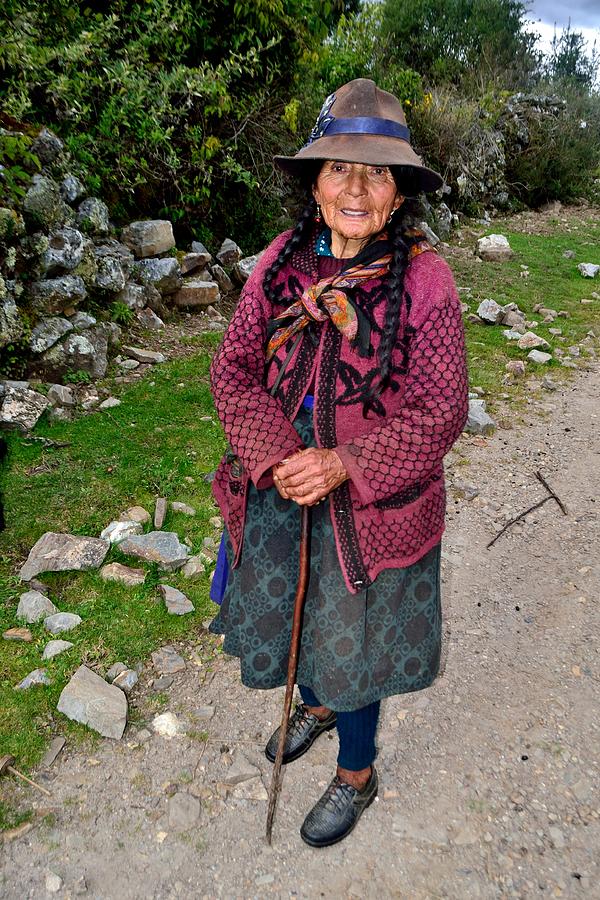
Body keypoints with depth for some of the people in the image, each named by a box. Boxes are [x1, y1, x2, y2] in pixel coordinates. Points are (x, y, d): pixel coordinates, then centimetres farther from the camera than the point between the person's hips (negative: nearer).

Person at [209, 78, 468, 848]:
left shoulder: (424, 279, -15)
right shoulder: (280, 263, -5)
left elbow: (440, 411, -14)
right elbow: (232, 367, -4)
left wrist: (343, 465, -24)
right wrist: (277, 458, -19)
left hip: (371, 507, -4)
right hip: (278, 495, 4)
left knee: (351, 644, 14)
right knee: (285, 621, 23)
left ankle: (356, 776, 46)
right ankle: (318, 707, 60)